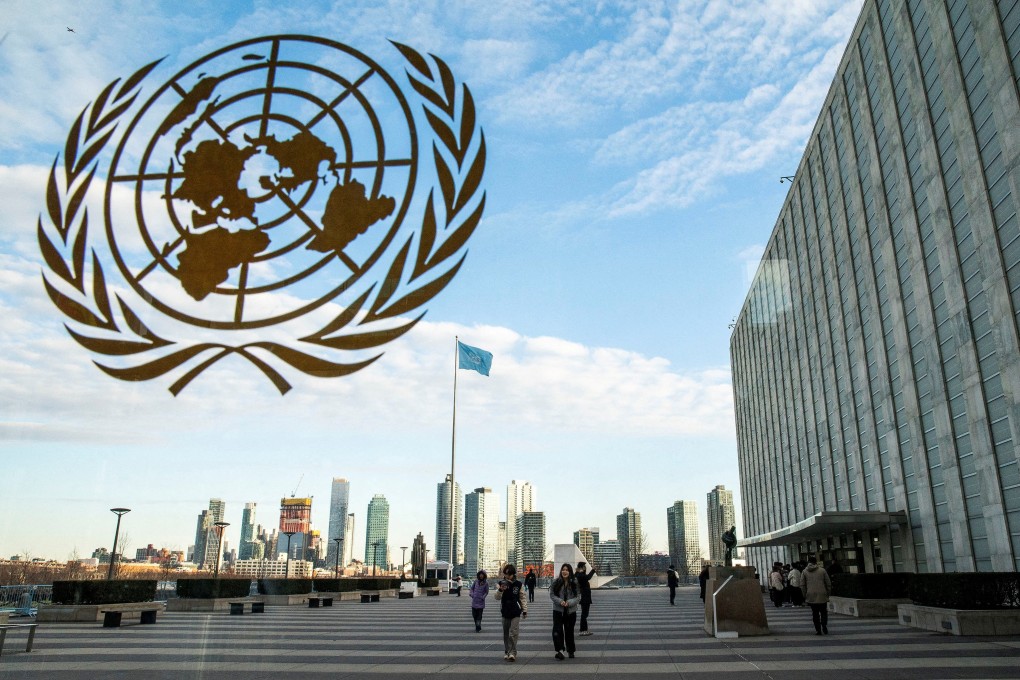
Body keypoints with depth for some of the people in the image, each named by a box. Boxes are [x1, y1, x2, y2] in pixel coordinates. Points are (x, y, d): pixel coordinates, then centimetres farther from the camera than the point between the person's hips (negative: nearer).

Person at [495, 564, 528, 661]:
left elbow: (523, 598, 5)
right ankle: (506, 652, 22)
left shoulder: (519, 584, -3)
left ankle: (512, 653, -8)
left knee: (514, 633, -12)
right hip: (505, 612, 2)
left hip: (516, 612, -2)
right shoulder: (501, 583, -2)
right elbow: (497, 597, -10)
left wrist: (525, 610, 4)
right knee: (506, 634, 10)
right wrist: (500, 590, -29)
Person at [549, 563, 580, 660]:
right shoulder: (556, 582, -3)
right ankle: (559, 650, -12)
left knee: (569, 631, 11)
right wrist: (560, 601, -18)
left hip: (571, 611, 1)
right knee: (557, 630, -13)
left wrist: (569, 602, -18)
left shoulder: (574, 583, -3)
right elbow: (552, 595, -2)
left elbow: (578, 597, -2)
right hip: (558, 610, -1)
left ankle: (570, 651, 25)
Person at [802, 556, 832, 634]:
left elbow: (802, 585, 3)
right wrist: (828, 594, 14)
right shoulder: (822, 570, 2)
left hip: (811, 596, 1)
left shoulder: (805, 572, 4)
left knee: (815, 613, 7)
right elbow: (828, 583, 4)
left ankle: (818, 630, 5)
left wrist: (805, 596, 10)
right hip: (822, 596, -1)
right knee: (824, 612, 11)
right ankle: (824, 625, -10)